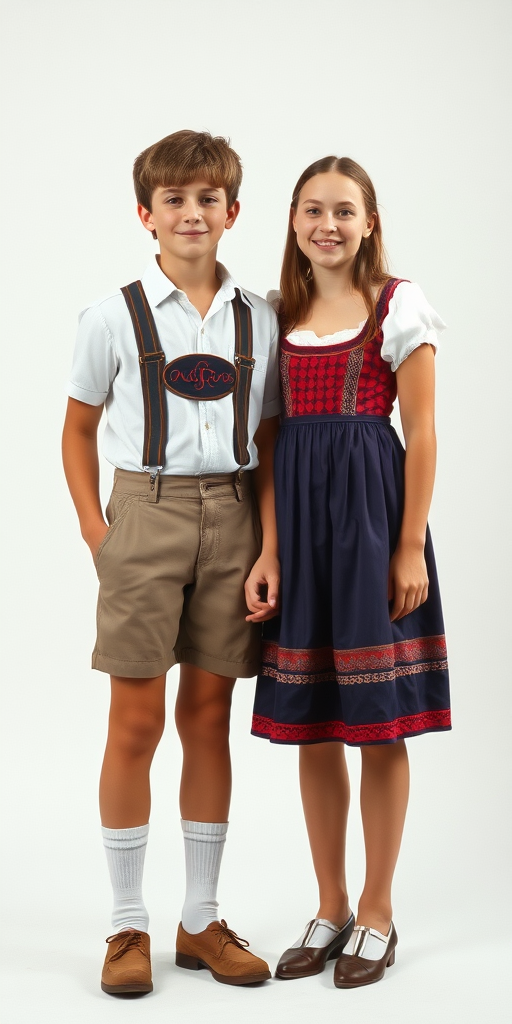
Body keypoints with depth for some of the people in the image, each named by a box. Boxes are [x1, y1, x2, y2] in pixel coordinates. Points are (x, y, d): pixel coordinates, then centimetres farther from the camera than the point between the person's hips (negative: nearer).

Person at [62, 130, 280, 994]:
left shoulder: (258, 321, 7)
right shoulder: (113, 317, 2)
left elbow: (268, 444, 8)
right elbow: (78, 430, 8)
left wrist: (269, 547, -2)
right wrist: (95, 532, -2)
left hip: (231, 517, 2)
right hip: (146, 511, -2)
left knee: (209, 717, 8)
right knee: (136, 721, -1)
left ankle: (202, 921, 20)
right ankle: (128, 926, 13)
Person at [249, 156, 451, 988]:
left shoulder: (399, 305, -1)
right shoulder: (280, 311, 12)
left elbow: (422, 434, -4)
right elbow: (270, 429, 12)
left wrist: (411, 549, -11)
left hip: (370, 504, -4)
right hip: (294, 511, 5)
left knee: (379, 725, 3)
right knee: (310, 722, 9)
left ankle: (377, 916, 17)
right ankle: (331, 910, 23)